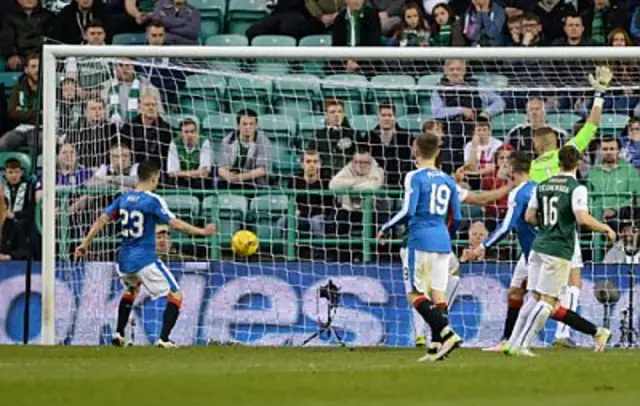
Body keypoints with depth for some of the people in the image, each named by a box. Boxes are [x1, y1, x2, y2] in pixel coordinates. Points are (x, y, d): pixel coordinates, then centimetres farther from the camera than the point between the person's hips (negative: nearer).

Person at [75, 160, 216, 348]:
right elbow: (175, 223, -17)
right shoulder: (152, 200, -11)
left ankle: (118, 335, 29)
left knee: (132, 289, 35)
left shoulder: (123, 198, 6)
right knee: (175, 296, 0)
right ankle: (164, 339, -14)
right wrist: (202, 232, -10)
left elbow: (102, 220, 4)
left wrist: (85, 243, 10)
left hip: (124, 260, 7)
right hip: (145, 260, -7)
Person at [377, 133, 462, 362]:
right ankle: (439, 346, 1)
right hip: (442, 241, 6)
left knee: (416, 294, -3)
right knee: (438, 293, 7)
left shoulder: (415, 177, -6)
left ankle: (447, 333, -21)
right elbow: (457, 218, 13)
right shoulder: (447, 180, 11)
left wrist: (385, 229, -2)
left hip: (422, 240, -6)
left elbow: (408, 211, -15)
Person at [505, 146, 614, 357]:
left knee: (535, 298, 12)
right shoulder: (576, 188, -8)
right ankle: (520, 345, -5)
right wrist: (606, 228, -4)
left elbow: (529, 216, 12)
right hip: (559, 251, -6)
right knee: (547, 301, -1)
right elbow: (583, 219, -18)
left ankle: (513, 343, 8)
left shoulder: (542, 186, 10)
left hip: (539, 247, 6)